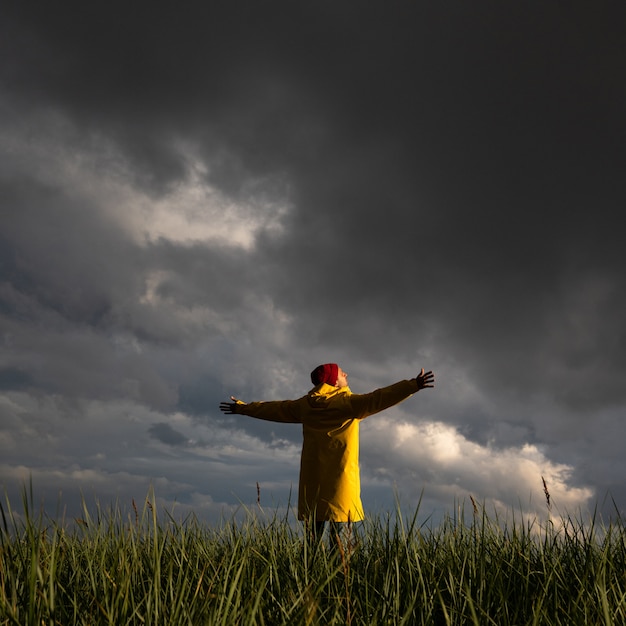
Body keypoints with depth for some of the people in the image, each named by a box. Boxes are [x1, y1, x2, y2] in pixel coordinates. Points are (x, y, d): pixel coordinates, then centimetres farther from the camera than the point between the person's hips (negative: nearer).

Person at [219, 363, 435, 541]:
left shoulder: (305, 405, 10)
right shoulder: (348, 403, -6)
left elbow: (272, 409, 19)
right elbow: (378, 399, -17)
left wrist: (241, 408, 32)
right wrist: (413, 386, -20)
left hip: (312, 479, 5)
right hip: (340, 480, -5)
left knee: (314, 534, 9)